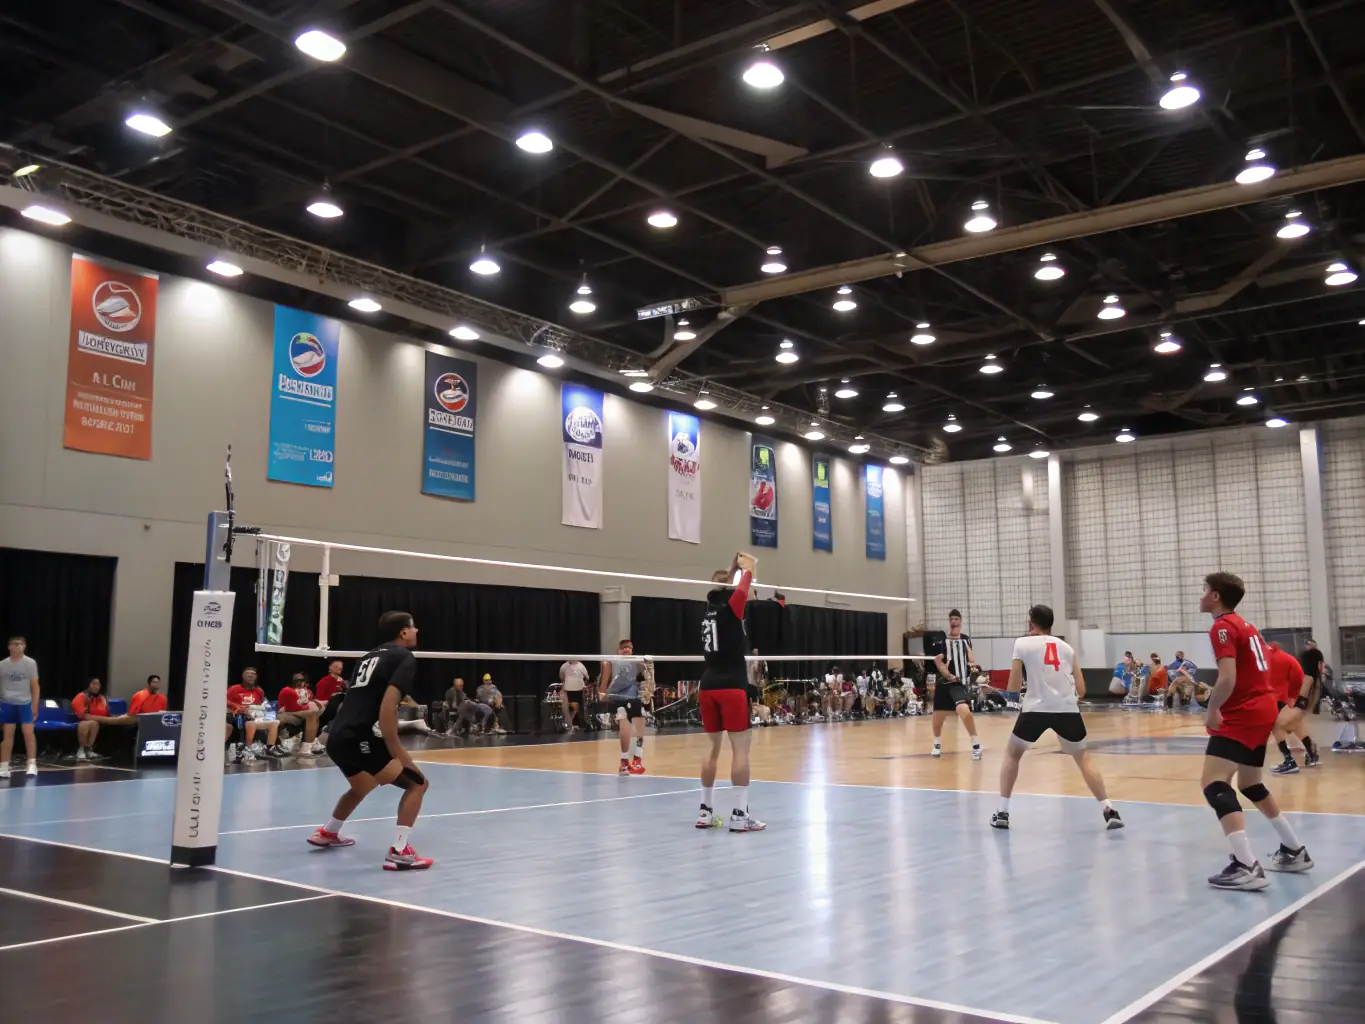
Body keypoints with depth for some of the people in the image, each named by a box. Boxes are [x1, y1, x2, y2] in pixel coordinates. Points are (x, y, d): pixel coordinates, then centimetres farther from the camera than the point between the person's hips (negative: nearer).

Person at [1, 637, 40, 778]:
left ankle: (32, 764, -4)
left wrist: (35, 706, -4)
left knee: (28, 732, -8)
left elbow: (35, 686, 1)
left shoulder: (30, 663, -1)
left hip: (25, 703, -1)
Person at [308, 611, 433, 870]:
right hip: (357, 739, -9)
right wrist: (396, 751, -14)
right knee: (417, 783, -3)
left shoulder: (371, 656, 20)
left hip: (338, 738, 9)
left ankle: (326, 833, 53)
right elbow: (386, 708, -17)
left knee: (362, 787, 35)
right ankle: (399, 852, -12)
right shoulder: (404, 658, -5)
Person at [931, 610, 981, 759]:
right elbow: (938, 660, -8)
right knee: (938, 716, 8)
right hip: (943, 682, 1)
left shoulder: (965, 639, 9)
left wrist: (973, 664, 2)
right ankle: (937, 745, 36)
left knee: (964, 710, -26)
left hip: (959, 682, -1)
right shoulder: (942, 640, 1)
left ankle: (976, 745, -12)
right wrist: (949, 675, -23)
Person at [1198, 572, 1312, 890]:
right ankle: (1295, 851, 33)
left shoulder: (1223, 627, -12)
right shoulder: (1245, 625, 17)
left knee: (1213, 783, -17)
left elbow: (1228, 678, -24)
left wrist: (1212, 711, -11)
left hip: (1243, 714, -10)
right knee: (1250, 785, 24)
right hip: (1263, 709, 10)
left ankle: (1247, 867, -25)